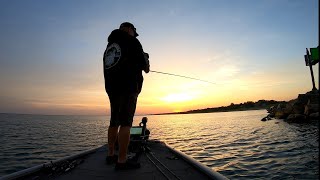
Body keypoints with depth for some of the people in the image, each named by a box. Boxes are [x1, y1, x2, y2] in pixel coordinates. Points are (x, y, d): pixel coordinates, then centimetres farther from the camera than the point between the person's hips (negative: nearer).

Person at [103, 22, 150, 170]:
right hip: (128, 88, -8)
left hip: (112, 89, 8)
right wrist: (146, 61, 21)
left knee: (114, 122, 13)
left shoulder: (109, 46, 22)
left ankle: (111, 155, 22)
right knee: (125, 123, -8)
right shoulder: (132, 41, 0)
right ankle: (122, 161, -5)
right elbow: (146, 68, -3)